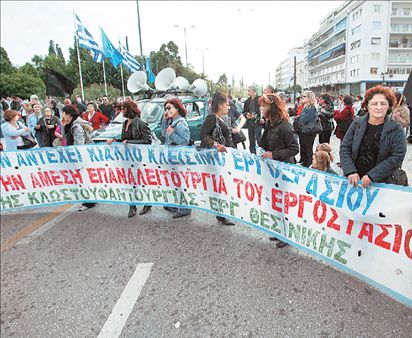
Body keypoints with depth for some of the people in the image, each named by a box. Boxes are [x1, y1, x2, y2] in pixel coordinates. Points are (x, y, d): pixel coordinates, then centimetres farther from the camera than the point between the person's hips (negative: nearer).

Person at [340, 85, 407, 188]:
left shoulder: (396, 130, -5)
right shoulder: (357, 124, 0)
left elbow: (396, 158, -12)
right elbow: (344, 148, -2)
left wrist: (371, 176, -20)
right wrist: (351, 171, -16)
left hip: (380, 183, -2)